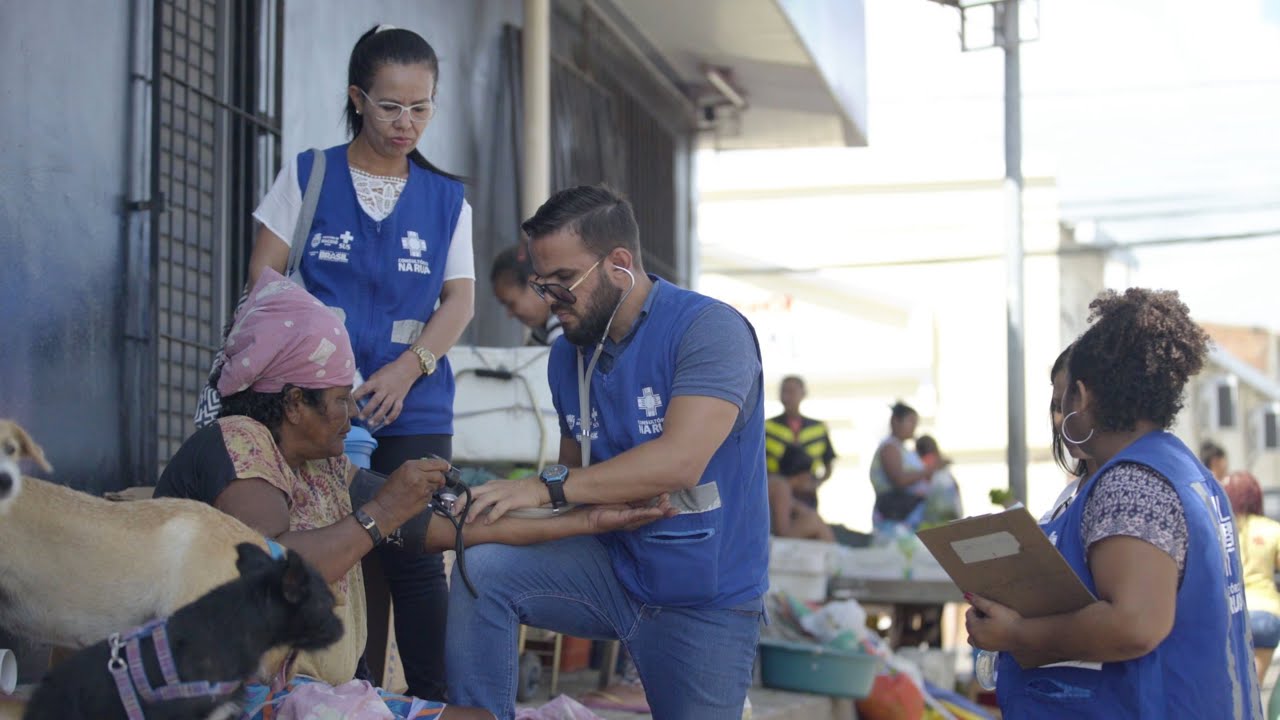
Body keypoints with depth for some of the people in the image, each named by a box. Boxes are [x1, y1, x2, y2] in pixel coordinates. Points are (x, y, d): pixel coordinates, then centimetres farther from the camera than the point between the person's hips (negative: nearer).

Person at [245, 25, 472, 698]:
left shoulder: (447, 199, 10)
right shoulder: (307, 175, 6)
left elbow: (459, 299, 4)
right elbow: (266, 275, 2)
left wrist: (406, 369, -13)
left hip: (413, 407, 1)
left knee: (413, 556, -4)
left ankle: (435, 701, 3)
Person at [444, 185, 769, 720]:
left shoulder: (709, 329, -17)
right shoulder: (567, 355, 4)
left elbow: (679, 461, -28)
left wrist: (548, 489, -27)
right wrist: (510, 501, -7)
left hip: (706, 600, -5)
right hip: (614, 568, 5)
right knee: (482, 568, -16)